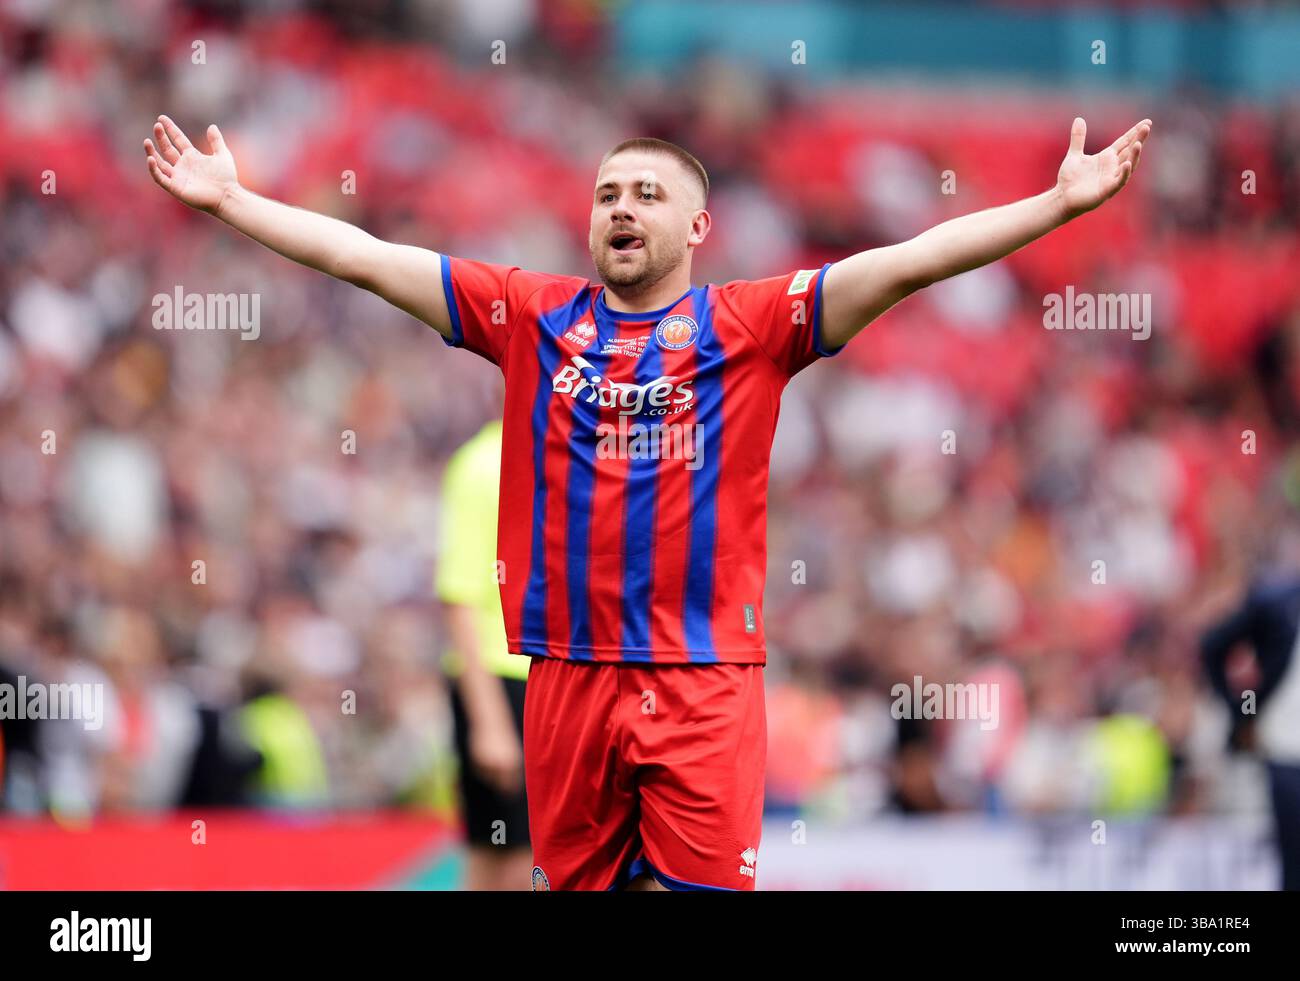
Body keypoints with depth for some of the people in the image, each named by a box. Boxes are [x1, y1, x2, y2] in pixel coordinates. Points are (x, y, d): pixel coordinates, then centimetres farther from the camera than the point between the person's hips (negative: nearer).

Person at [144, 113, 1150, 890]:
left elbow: (908, 262, -6)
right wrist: (230, 199, 10)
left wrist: (1064, 201, -14)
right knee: (576, 882, 8)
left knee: (700, 886, -6)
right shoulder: (533, 316, 8)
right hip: (570, 679, 3)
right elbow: (363, 256, 10)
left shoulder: (750, 323, 1)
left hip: (706, 683, -2)